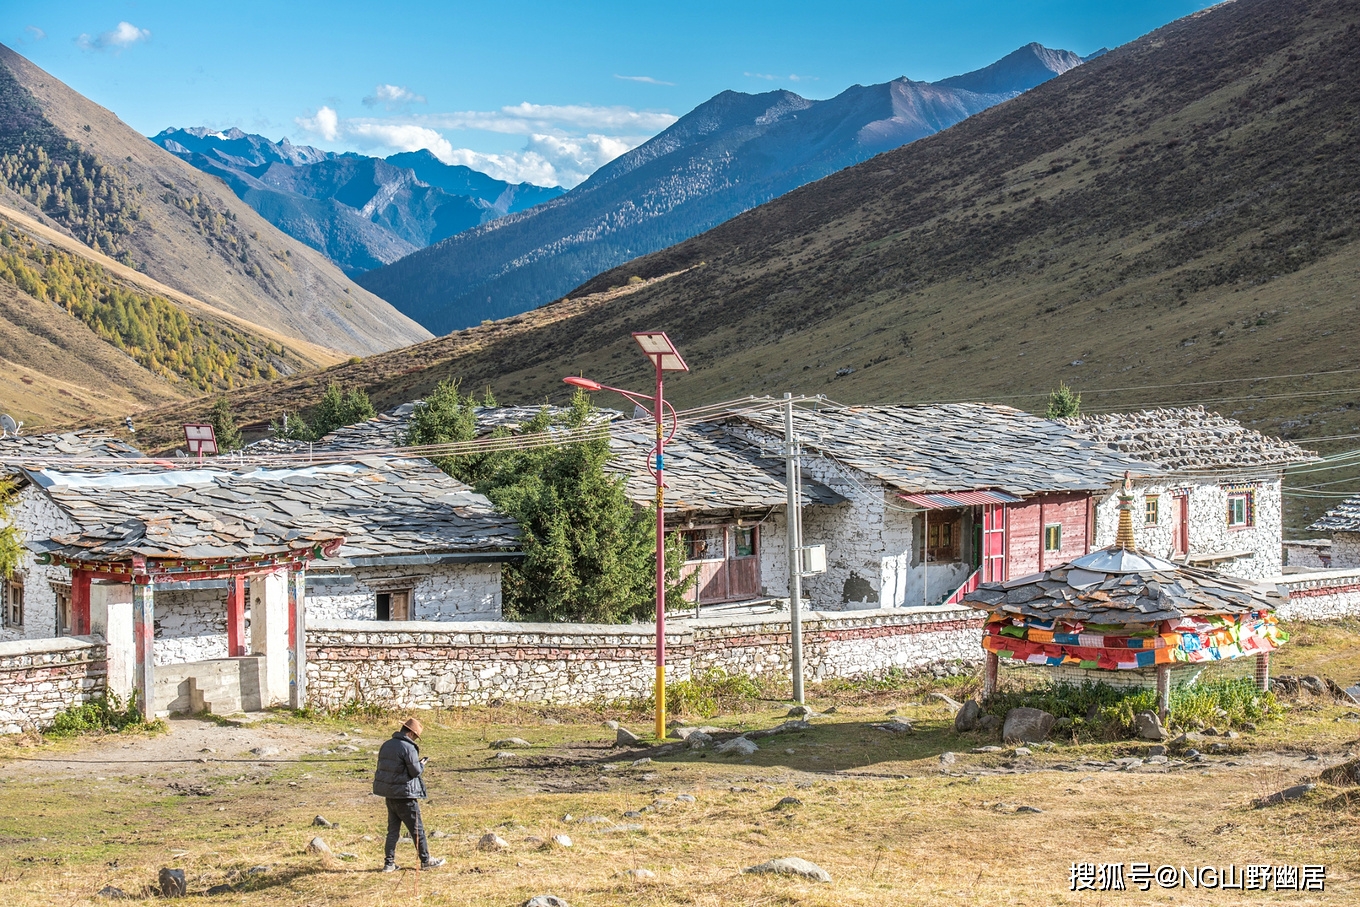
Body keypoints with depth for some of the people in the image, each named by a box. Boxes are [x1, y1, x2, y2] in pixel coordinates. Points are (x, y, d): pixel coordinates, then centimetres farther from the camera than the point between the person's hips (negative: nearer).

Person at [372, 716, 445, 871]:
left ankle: (389, 863, 10)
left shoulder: (386, 745, 7)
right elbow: (416, 771, -16)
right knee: (417, 830, 4)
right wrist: (422, 763, 5)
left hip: (389, 795, 7)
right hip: (405, 795, -7)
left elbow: (382, 767, 13)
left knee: (393, 829, 13)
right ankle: (426, 861, 11)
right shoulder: (408, 748, -17)